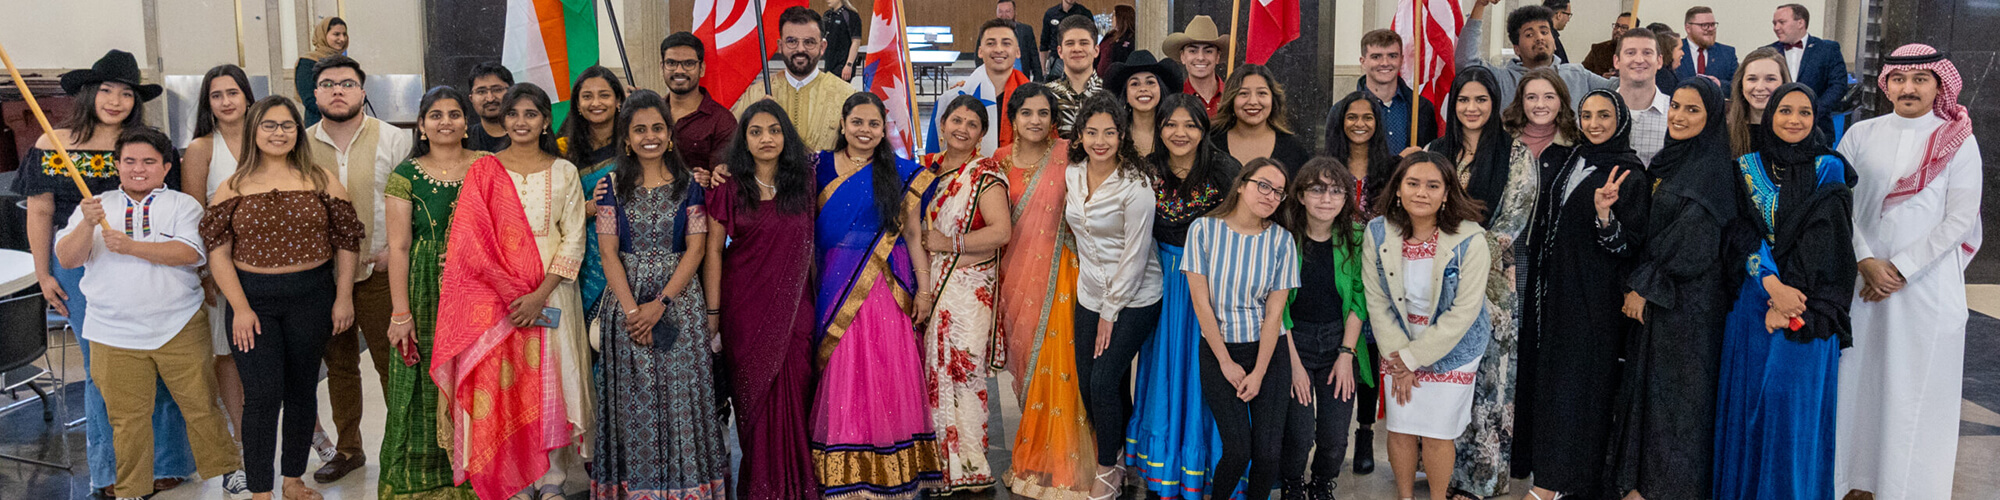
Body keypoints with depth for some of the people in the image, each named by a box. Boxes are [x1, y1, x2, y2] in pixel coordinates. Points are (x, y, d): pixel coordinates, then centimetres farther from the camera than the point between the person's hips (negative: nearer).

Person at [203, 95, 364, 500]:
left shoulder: (322, 182, 5)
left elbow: (346, 243, 5)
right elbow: (218, 253, 0)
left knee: (302, 390, 10)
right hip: (253, 297, -1)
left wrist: (344, 298, -1)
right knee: (262, 396, -6)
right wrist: (240, 307, -8)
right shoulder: (233, 188, 3)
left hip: (312, 296, 1)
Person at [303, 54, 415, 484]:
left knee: (392, 364, -2)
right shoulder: (300, 144, 5)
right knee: (339, 364, 14)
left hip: (379, 271, -3)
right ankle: (348, 449, 26)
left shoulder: (393, 140, -3)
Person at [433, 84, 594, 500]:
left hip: (551, 294, 1)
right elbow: (472, 243, -1)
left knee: (550, 382, 0)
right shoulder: (483, 172, 4)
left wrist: (540, 295, -11)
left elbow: (573, 240, 1)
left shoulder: (564, 172, 6)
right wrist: (513, 295, -10)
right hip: (495, 297, 0)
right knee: (503, 384, -1)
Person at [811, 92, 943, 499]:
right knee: (840, 377, 2)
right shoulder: (820, 168, 7)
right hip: (834, 289, 1)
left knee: (886, 376, 1)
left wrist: (924, 287, 0)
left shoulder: (902, 174, 5)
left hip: (885, 289, -1)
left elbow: (913, 235, 5)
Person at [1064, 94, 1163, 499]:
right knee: (1086, 384, 6)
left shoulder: (1135, 185, -17)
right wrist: (1098, 308, 15)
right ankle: (1116, 462, 25)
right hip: (1090, 296, 6)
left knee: (1104, 381, -10)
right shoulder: (1073, 174, 3)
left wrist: (1111, 313, -12)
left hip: (1134, 299, -6)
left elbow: (1134, 255, -16)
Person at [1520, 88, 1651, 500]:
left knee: (1579, 378, -3)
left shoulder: (1630, 175, -8)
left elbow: (1629, 243, -13)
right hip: (1555, 289, 7)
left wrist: (1604, 213, -31)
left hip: (1596, 296, -7)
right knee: (1550, 375, 10)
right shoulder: (1568, 165, 11)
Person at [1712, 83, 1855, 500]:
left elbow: (1824, 242, -7)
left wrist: (1789, 300, -13)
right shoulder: (1749, 167, 6)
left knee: (1797, 405, -2)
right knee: (1748, 398, 6)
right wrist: (1772, 285, -15)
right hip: (1753, 298, 2)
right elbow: (1743, 233, -1)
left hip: (1808, 306, -2)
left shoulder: (1829, 169, 0)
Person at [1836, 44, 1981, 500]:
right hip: (1861, 276, 2)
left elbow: (1959, 219, -5)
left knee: (1916, 386, 2)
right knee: (1856, 376, 5)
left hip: (1926, 284, -2)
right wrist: (1866, 261, -11)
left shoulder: (1958, 141, 0)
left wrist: (1901, 269, -11)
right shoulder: (1861, 134, 5)